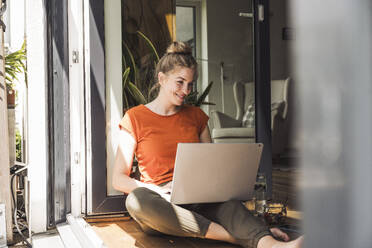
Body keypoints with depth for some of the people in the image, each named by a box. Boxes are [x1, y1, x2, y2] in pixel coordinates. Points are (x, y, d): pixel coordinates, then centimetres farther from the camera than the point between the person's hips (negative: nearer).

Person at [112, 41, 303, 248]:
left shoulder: (196, 116, 16)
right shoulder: (135, 118, 3)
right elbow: (119, 179, -1)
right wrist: (158, 192, -18)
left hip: (197, 199, 3)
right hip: (162, 205, -2)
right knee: (137, 200, -38)